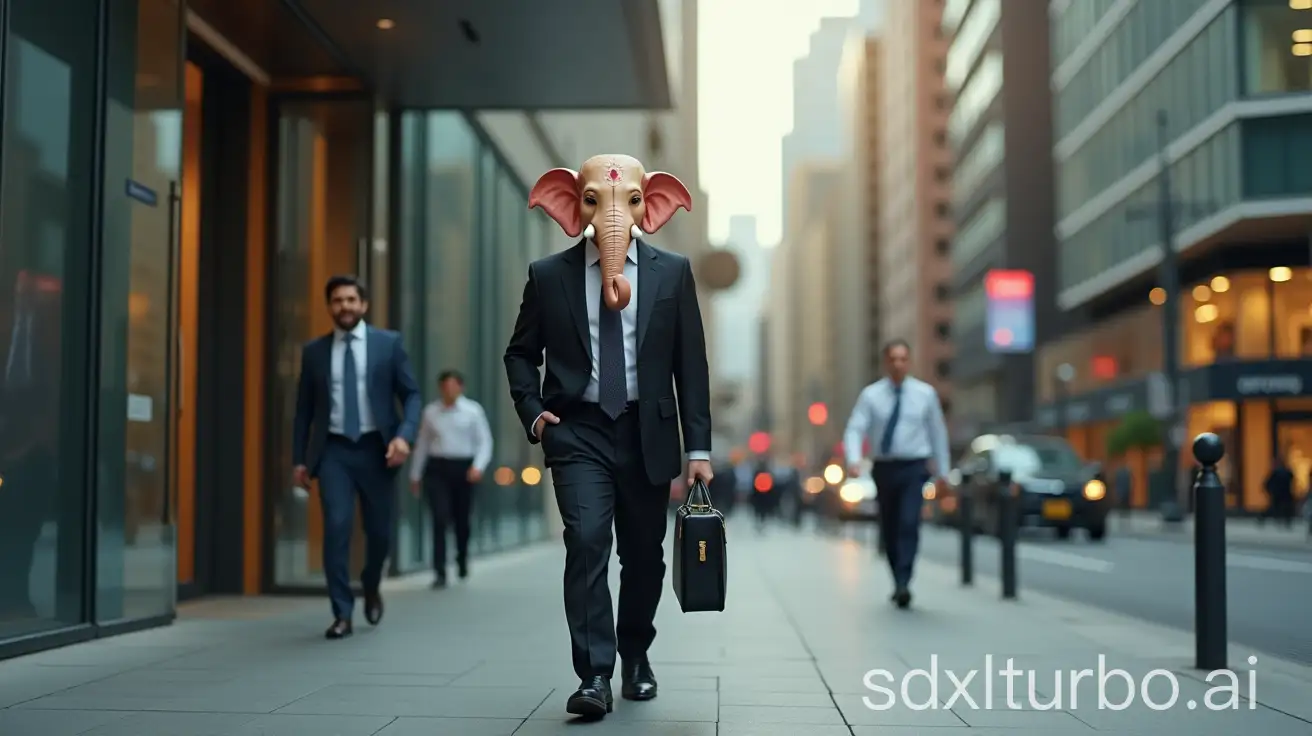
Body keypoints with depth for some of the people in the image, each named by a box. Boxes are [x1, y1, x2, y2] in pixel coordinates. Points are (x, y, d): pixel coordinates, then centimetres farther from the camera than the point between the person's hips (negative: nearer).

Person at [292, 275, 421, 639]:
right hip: (334, 450, 0)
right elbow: (304, 408, 11)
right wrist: (299, 458, 6)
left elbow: (412, 395, 1)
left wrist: (404, 435, -16)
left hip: (375, 448, 0)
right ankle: (342, 614, -4)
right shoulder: (314, 351, 7)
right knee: (337, 526, -13)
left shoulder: (388, 343, 2)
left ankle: (371, 586, 37)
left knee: (380, 530, 5)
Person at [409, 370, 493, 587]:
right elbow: (422, 443, 12)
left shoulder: (473, 410, -2)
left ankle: (462, 562, 40)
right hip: (437, 468, 1)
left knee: (461, 519, 12)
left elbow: (484, 441, -3)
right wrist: (415, 474, 14)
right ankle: (440, 572, -8)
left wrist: (479, 466, -18)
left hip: (464, 468, 0)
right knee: (440, 519, -11)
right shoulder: (430, 411, 5)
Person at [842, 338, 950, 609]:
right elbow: (854, 429, -7)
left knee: (909, 523, -18)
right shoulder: (871, 395, -1)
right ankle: (898, 583, 26)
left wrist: (942, 469, 10)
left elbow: (938, 431, 9)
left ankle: (903, 584, -19)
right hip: (884, 468, 2)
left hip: (914, 468, -1)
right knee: (888, 530, 10)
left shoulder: (925, 393, 2)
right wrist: (854, 460, -24)